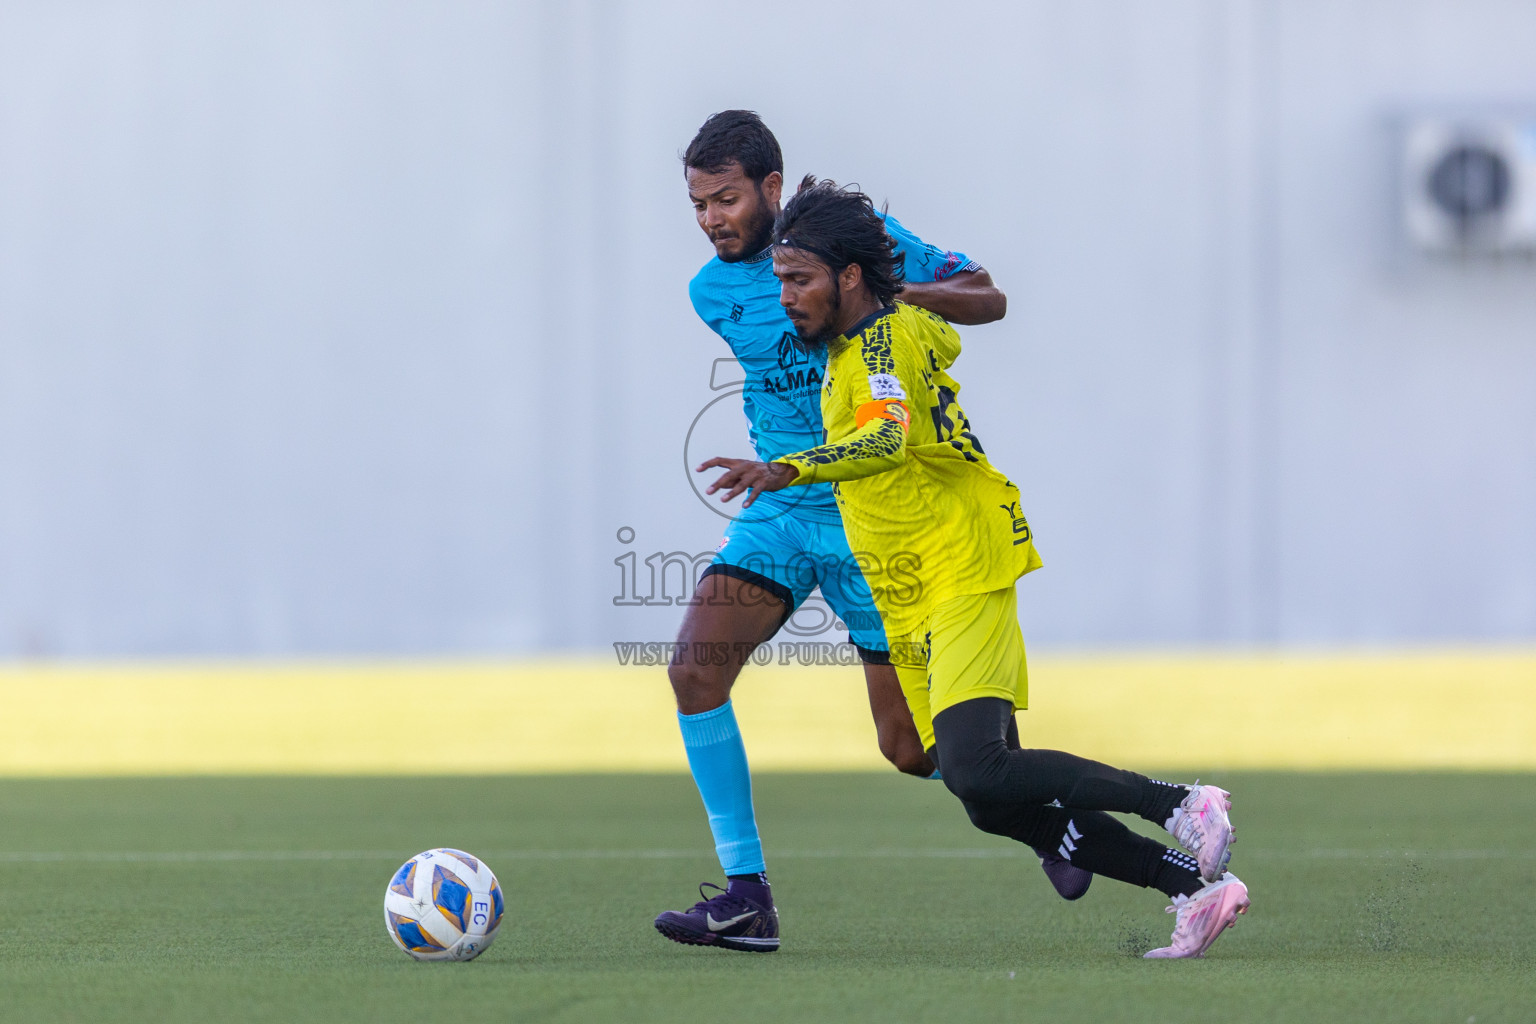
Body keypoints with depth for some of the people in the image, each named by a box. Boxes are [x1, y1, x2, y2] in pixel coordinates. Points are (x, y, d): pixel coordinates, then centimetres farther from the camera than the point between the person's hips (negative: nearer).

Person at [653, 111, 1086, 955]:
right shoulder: (712, 292, 5)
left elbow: (989, 300, -5)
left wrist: (896, 289, -21)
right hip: (780, 511, 4)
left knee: (908, 749, -1)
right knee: (693, 669, -19)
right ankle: (746, 896, -15)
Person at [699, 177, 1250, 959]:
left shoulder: (884, 342, -14)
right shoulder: (905, 327, 13)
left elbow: (888, 440, -34)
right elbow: (946, 338, 37)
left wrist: (788, 470, -45)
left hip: (963, 585, -10)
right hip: (914, 609, 10)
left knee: (976, 771, -27)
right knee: (999, 808, 4)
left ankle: (1180, 806, -17)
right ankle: (1196, 886, 8)